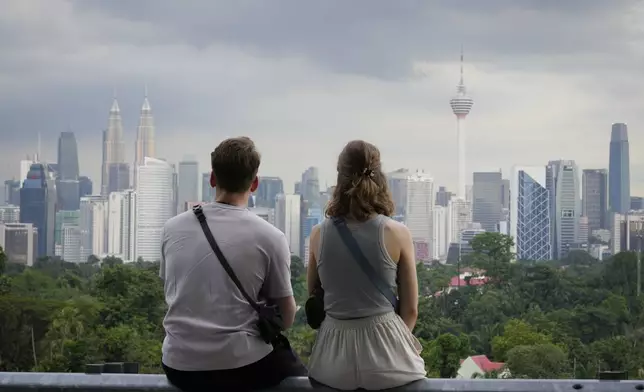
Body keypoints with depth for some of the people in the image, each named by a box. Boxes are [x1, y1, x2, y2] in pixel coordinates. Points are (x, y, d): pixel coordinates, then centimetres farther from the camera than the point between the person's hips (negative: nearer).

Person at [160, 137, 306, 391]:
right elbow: (286, 318, 0)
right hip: (239, 367, -4)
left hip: (179, 367, 4)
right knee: (296, 369, 28)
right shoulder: (269, 237, -10)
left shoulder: (173, 228, 0)